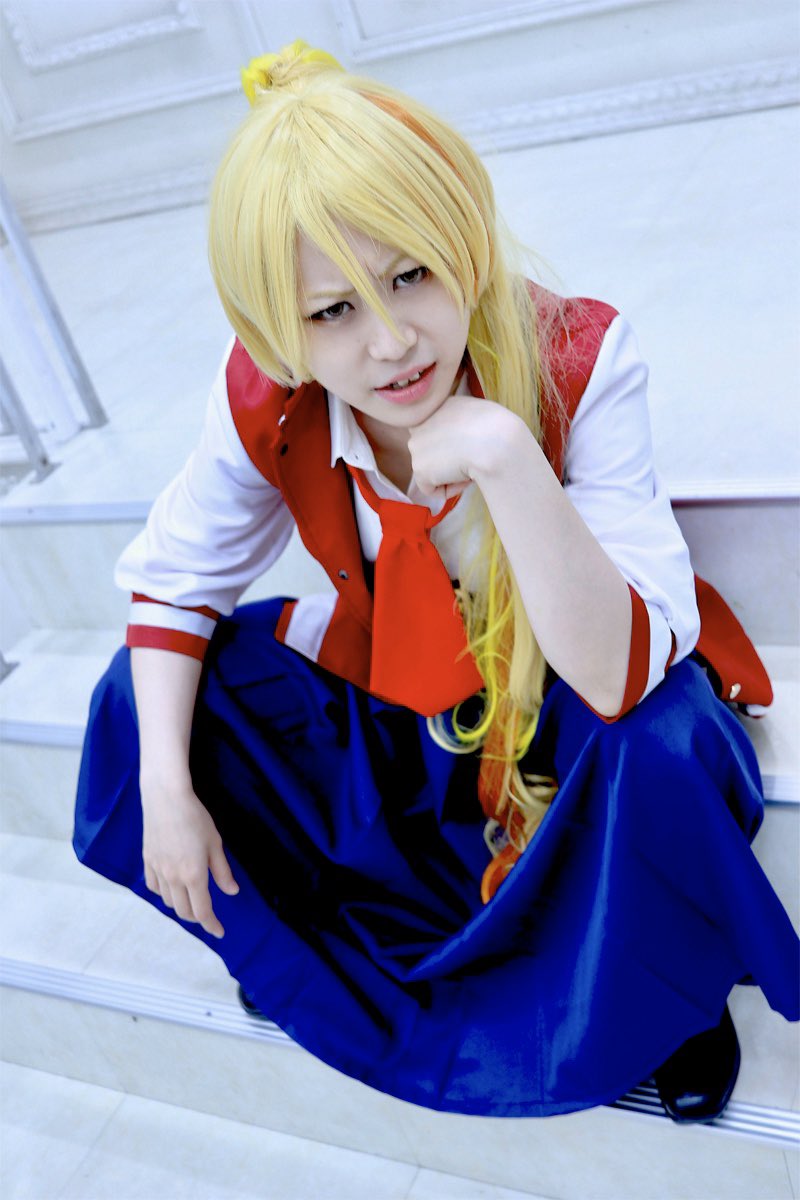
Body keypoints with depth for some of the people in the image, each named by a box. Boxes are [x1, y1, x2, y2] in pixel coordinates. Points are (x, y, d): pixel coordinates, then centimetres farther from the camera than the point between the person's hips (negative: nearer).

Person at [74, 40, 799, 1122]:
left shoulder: (579, 362, -29)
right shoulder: (266, 403, -20)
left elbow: (625, 676, -34)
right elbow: (171, 578, -5)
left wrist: (503, 455, -46)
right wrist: (166, 789, -15)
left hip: (572, 698, -3)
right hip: (393, 695, 4)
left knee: (666, 749, -36)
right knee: (140, 699, -6)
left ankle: (641, 1001, 1)